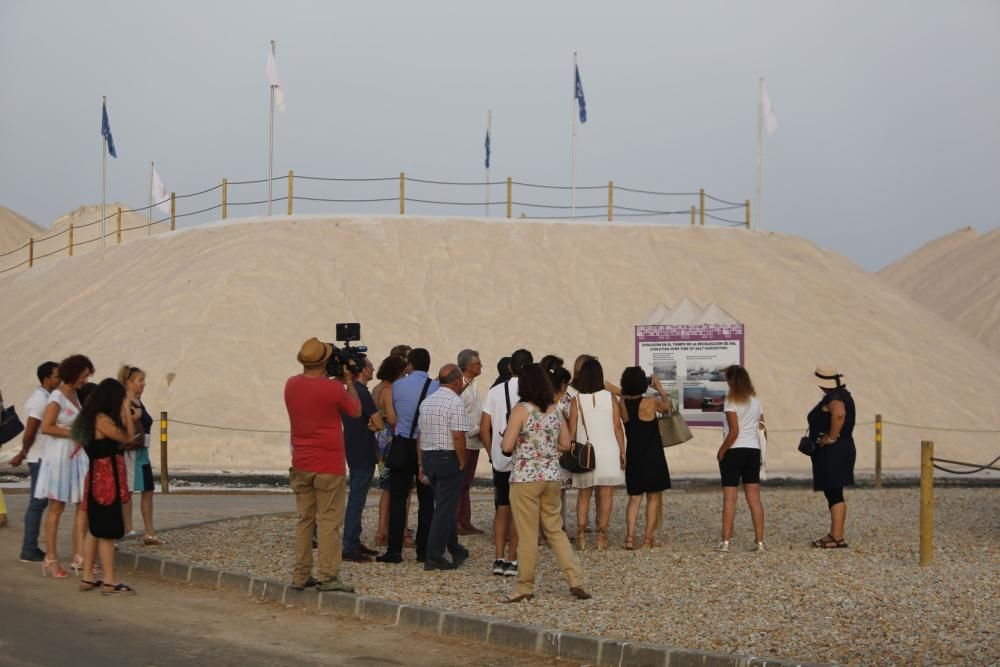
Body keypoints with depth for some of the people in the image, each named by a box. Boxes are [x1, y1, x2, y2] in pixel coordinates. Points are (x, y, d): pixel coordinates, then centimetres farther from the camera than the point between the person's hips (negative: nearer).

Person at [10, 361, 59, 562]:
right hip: (41, 458, -9)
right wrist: (23, 453, -7)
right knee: (37, 503, -6)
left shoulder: (43, 397, 14)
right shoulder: (41, 400, -16)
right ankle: (29, 551, -2)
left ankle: (30, 548, 17)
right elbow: (29, 432, -18)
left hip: (43, 458, 9)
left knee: (38, 503, 12)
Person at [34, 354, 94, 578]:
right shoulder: (57, 397, -12)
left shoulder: (74, 395, 12)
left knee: (84, 505, 3)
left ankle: (79, 557, 7)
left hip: (76, 455, 8)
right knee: (56, 507, -1)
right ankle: (51, 559, 6)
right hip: (59, 454, -8)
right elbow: (46, 427, -20)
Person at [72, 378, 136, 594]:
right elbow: (128, 438, -9)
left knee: (95, 529, 13)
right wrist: (127, 410, -2)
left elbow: (118, 441, 16)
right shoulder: (102, 420, -18)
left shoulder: (98, 418, 12)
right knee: (107, 531, -6)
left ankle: (87, 578, 18)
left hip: (99, 478, 10)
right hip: (105, 479, -10)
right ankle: (109, 582, -3)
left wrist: (129, 419, 15)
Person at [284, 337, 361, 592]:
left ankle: (301, 576, 13)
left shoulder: (291, 385, 2)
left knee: (304, 520, 12)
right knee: (329, 521, -2)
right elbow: (355, 411, 2)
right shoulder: (334, 388, -15)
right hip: (329, 465, -5)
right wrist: (349, 381, 12)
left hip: (300, 464, 5)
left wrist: (338, 381, 18)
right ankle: (328, 577, -3)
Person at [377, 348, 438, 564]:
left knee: (397, 498, 2)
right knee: (426, 500, 8)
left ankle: (394, 550, -1)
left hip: (402, 446, 0)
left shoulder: (398, 385, -1)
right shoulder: (435, 388, -5)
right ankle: (423, 550, 9)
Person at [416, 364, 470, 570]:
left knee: (444, 506, 18)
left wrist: (422, 465, 18)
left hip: (428, 458, 8)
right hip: (448, 459, -8)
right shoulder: (455, 402, -12)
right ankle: (434, 557, -3)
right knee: (445, 509, -3)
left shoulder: (427, 401, 12)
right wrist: (463, 463, -9)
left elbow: (419, 437, 14)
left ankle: (455, 551, 29)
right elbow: (458, 436, -19)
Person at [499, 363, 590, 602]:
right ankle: (575, 580, 7)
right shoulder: (555, 410, 6)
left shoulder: (521, 410, -11)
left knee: (528, 535, 2)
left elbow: (507, 447, -13)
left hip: (525, 478, -5)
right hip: (552, 477, 5)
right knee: (555, 530, 14)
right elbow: (565, 444, 12)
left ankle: (525, 587, 10)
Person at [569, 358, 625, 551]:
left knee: (583, 495, 11)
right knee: (606, 495, 5)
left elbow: (572, 430, -2)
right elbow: (617, 427, -2)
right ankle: (601, 535, 2)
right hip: (608, 453, 0)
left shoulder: (577, 400, -3)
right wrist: (623, 451, 6)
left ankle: (581, 534, 3)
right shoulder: (610, 398, -2)